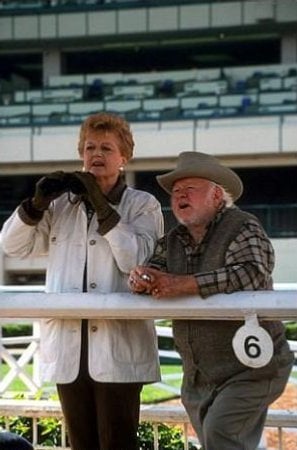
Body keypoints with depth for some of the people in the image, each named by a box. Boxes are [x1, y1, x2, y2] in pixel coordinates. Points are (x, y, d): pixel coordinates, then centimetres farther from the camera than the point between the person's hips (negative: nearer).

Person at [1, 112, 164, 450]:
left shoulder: (142, 205, 4)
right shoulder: (61, 204, 14)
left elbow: (136, 261, -11)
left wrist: (102, 207, -13)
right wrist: (37, 203, -3)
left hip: (118, 346, -4)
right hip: (68, 346, 4)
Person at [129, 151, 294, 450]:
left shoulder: (243, 228, -10)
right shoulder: (173, 241, 11)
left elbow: (252, 274, -27)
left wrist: (184, 285, -32)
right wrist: (139, 278, -23)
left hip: (249, 369, -7)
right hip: (197, 377, 7)